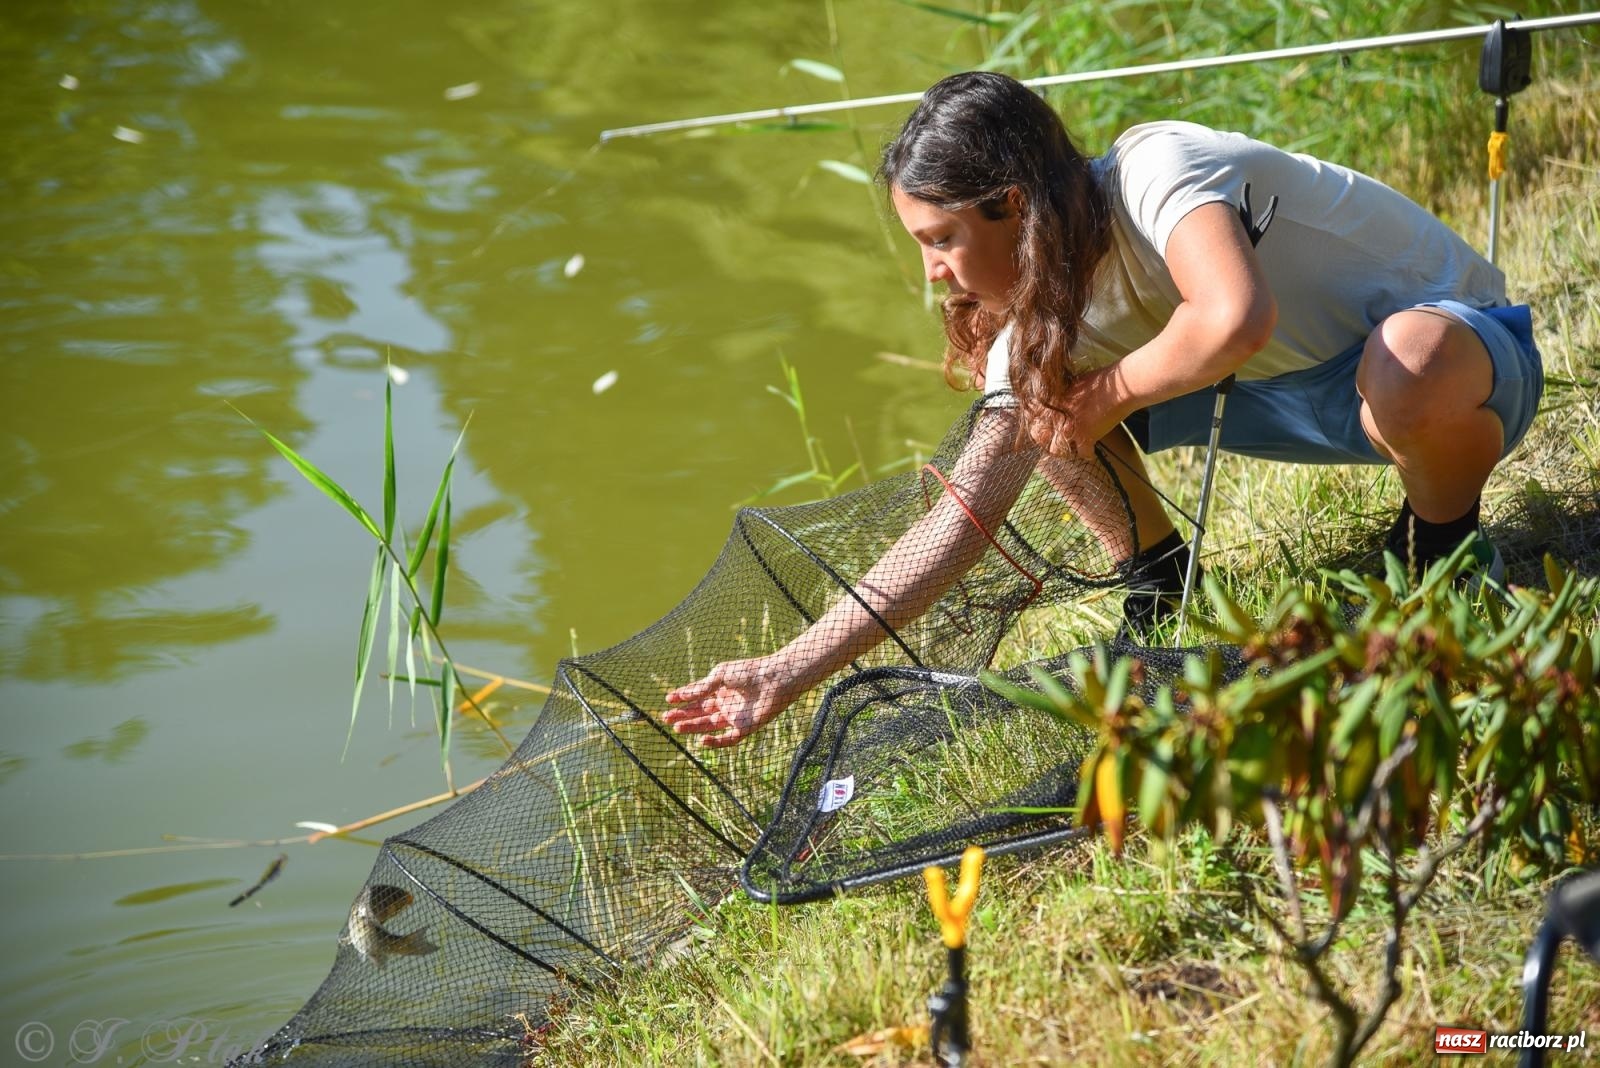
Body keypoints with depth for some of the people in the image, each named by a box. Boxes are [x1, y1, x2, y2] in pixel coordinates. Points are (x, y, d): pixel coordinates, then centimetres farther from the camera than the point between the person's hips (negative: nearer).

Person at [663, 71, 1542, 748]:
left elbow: (1237, 317, -50)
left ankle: (1448, 540, -10)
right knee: (1046, 395, -12)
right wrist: (788, 673, -18)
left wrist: (1112, 394, -30)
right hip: (1309, 385, 6)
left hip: (1464, 342, -5)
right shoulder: (1044, 313, -9)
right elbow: (964, 515, -13)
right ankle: (1155, 575, 11)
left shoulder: (1158, 171, -30)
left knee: (1406, 368, -43)